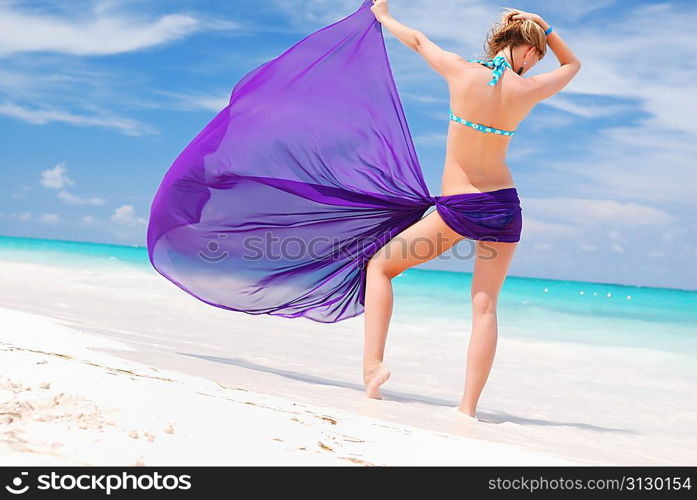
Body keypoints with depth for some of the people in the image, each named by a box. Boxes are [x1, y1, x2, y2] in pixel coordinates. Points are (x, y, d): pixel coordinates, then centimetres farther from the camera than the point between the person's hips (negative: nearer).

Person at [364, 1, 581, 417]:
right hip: (503, 203, 2)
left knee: (379, 265, 12)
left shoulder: (461, 71, -8)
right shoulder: (527, 90, -4)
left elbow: (419, 41, 11)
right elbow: (572, 64, 18)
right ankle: (468, 407, 2)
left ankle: (373, 363, -3)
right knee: (485, 305, 7)